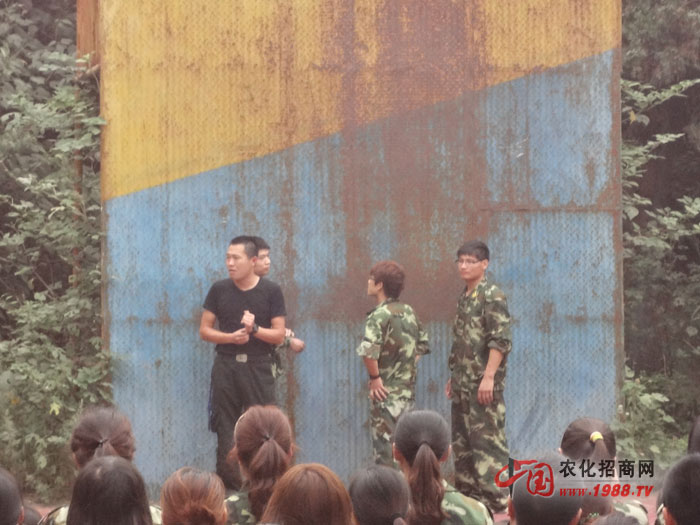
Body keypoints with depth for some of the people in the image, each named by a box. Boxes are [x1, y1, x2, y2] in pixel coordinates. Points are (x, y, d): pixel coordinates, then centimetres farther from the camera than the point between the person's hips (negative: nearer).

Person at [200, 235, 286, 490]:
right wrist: (231, 337, -10)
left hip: (258, 366, -1)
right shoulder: (219, 290, 6)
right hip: (226, 366, 2)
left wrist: (254, 328, -16)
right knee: (225, 428, 2)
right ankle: (227, 484, 6)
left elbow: (279, 335, 1)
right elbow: (204, 330, 7)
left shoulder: (270, 291, 1)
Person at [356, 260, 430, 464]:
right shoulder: (408, 312, 9)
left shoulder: (380, 315, -14)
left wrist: (374, 377, -17)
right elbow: (422, 344, 21)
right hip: (408, 388, 7)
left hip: (385, 391, -7)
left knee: (385, 448, -4)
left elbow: (368, 350, -29)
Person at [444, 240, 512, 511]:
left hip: (483, 383, -9)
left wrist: (489, 377, -23)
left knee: (487, 440, -8)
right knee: (461, 440, 11)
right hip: (463, 384, 9)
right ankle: (468, 493, 19)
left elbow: (500, 341, -18)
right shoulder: (464, 298, 16)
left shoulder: (492, 296, -10)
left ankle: (495, 498, -6)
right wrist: (453, 377, 20)